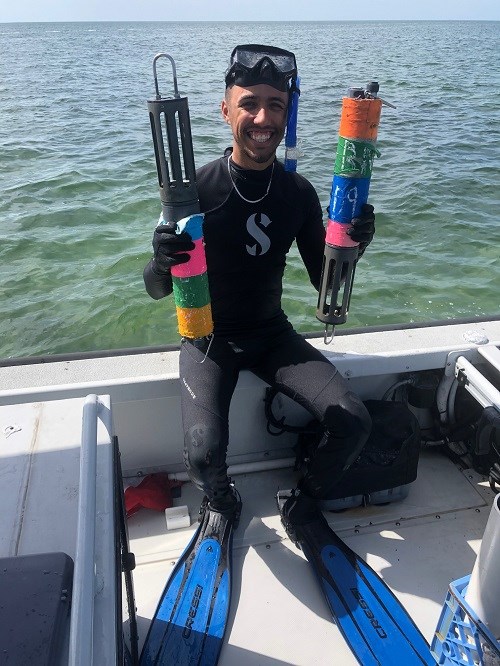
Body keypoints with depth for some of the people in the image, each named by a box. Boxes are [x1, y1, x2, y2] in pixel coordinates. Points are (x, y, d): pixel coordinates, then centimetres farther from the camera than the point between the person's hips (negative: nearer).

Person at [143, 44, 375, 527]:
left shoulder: (299, 193, -3)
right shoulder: (196, 189, -15)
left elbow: (324, 284, 2)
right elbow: (157, 289, -11)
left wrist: (351, 248, -19)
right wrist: (162, 263, -35)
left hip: (272, 333, 4)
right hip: (210, 339, -3)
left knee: (354, 423, -13)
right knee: (204, 453, -26)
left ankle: (305, 504, 18)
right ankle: (223, 504, 14)